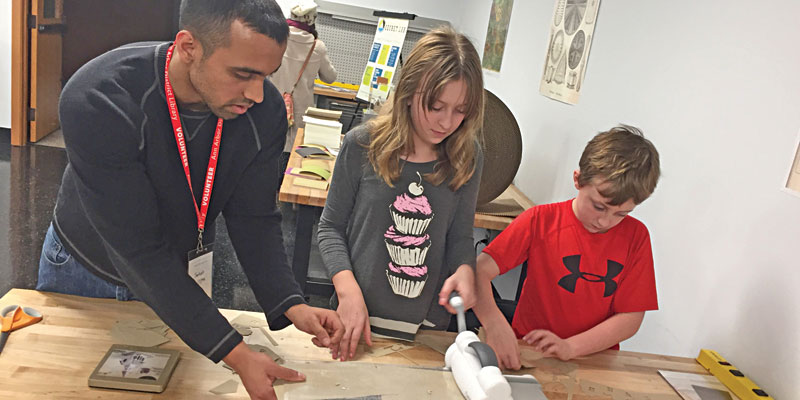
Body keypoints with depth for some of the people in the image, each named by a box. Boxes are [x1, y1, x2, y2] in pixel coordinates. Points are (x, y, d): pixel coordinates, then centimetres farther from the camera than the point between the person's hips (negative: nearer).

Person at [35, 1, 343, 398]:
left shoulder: (264, 110, -23)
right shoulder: (96, 101, -36)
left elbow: (254, 218, -15)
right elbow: (139, 248, -36)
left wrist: (290, 305, -30)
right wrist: (235, 354, -39)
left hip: (182, 272, 3)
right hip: (86, 268, -2)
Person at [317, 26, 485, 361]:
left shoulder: (468, 158, -5)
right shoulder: (363, 145, -11)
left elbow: (460, 236, 5)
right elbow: (331, 228, -4)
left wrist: (464, 269, -17)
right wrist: (348, 290, -18)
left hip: (427, 323, 2)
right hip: (359, 316, -1)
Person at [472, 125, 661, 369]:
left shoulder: (636, 237, -2)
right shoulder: (540, 221, -7)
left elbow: (631, 317, -3)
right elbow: (480, 270, -14)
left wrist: (569, 347, -16)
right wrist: (494, 323, -32)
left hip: (594, 358, 2)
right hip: (528, 350, -2)